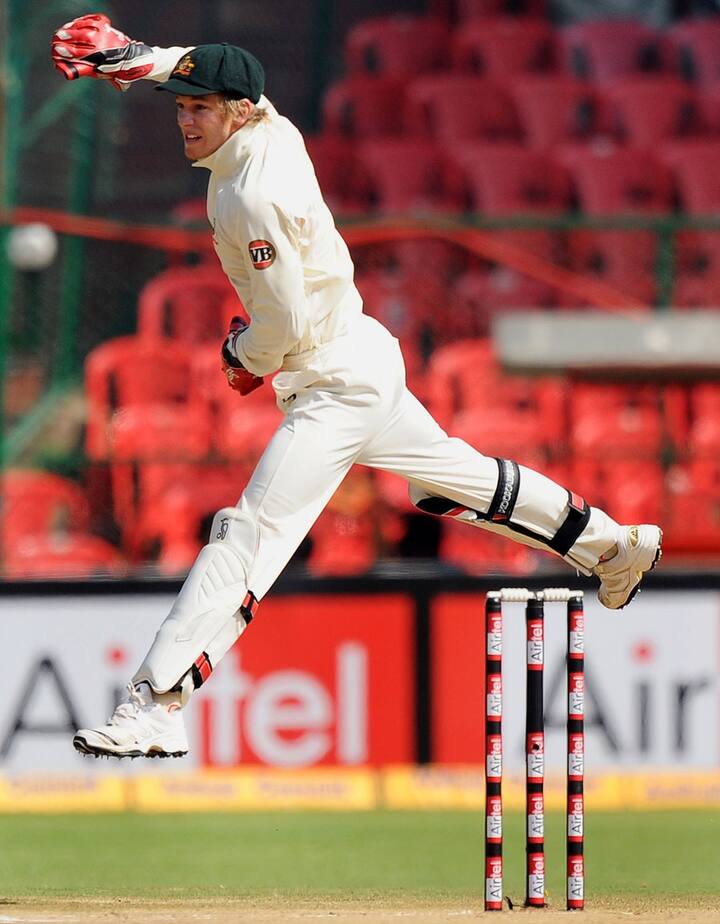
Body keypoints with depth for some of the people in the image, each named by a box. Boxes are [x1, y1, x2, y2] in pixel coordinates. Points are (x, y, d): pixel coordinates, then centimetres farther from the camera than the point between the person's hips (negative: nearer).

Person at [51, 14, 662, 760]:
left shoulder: (254, 197, -26)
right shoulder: (273, 130, -1)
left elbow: (286, 320, -26)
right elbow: (211, 74, 20)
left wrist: (244, 356, -5)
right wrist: (132, 59, 5)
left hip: (336, 383, -10)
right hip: (363, 362, 10)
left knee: (250, 531, -17)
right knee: (457, 481, 27)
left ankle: (155, 705, -26)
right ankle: (611, 547, 43)